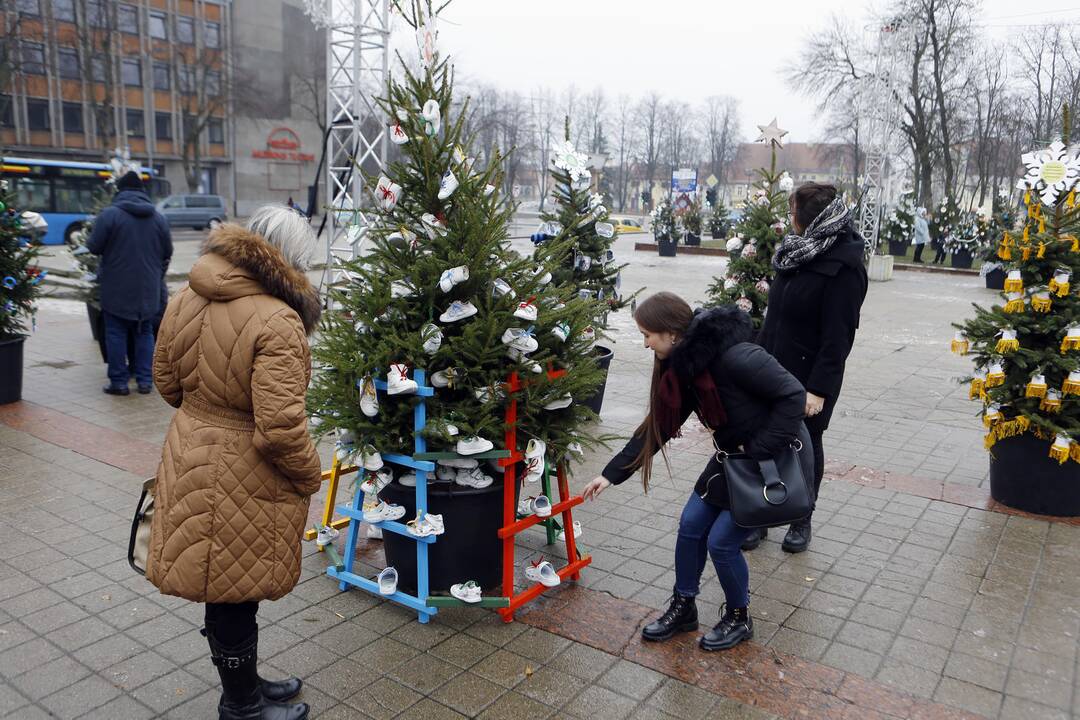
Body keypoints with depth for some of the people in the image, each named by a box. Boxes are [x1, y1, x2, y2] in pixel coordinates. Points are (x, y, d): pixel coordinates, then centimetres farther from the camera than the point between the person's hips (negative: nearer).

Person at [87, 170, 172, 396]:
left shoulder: (110, 214, -9)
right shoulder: (158, 217, 3)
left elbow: (94, 247, -9)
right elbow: (167, 252, 8)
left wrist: (112, 248, 12)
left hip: (116, 288, -3)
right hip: (148, 290, 3)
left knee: (116, 333, 5)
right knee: (145, 333, 11)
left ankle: (119, 381, 8)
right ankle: (145, 380, 11)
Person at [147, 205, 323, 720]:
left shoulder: (186, 300, 0)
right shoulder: (277, 322, -25)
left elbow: (168, 382, 12)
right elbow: (280, 428, -27)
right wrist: (309, 475, -10)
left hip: (190, 458, 8)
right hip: (245, 474, -8)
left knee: (222, 586, 22)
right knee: (236, 592, 11)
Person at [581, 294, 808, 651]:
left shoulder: (735, 356, -31)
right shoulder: (683, 367, -4)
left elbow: (793, 394, -27)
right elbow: (657, 427, 2)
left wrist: (760, 452, -25)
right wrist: (611, 474, 1)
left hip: (776, 459, -8)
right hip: (734, 456, 8)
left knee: (721, 541, -5)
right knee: (691, 524, 7)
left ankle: (739, 618, 21)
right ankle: (683, 607, 27)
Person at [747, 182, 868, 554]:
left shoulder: (844, 267, -15)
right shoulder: (799, 252, 10)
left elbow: (837, 335, -19)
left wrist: (819, 388, -23)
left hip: (807, 379, -7)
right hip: (772, 370, 7)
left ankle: (802, 522, 27)